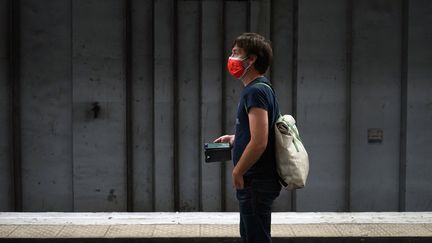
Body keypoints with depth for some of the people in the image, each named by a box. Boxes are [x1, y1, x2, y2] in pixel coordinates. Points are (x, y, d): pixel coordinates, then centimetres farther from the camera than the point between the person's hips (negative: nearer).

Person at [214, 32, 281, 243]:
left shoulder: (255, 92, -18)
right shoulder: (261, 89, 14)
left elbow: (259, 142, -26)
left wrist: (237, 173, -16)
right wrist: (235, 138, 17)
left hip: (255, 183, -10)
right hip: (257, 181, 10)